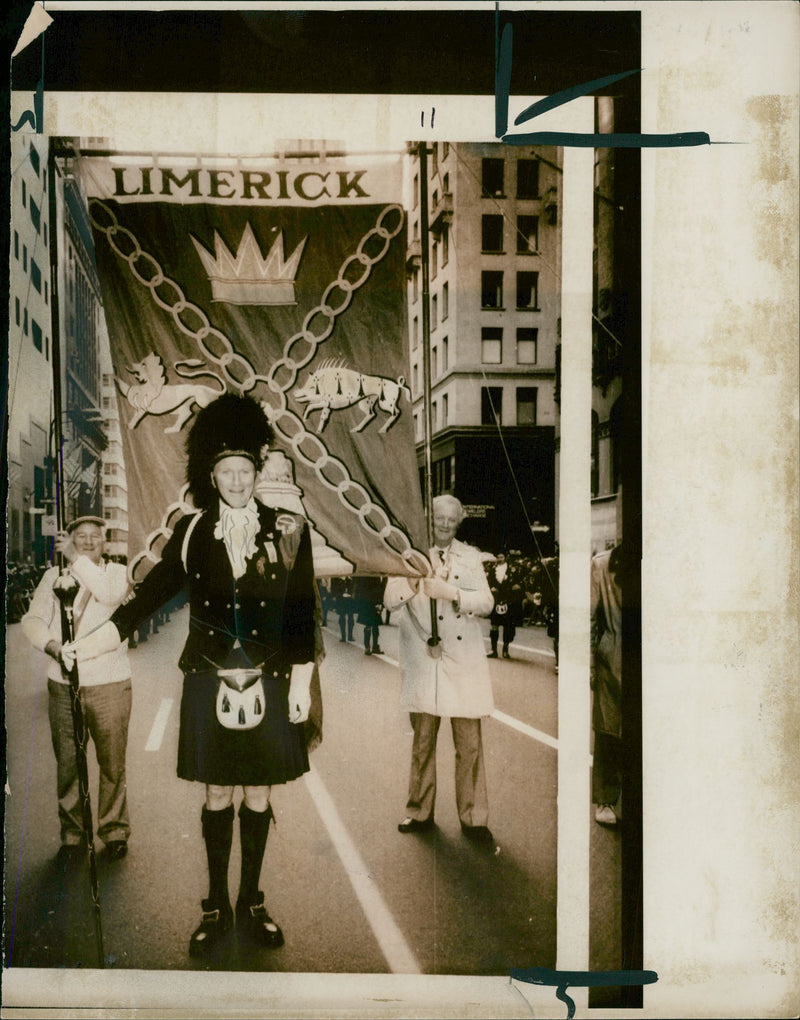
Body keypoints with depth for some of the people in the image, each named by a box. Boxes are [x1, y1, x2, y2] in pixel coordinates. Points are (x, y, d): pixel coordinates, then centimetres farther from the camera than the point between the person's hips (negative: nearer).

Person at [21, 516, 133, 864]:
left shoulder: (116, 572, 5)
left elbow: (110, 593, -18)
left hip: (108, 683, -2)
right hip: (62, 684, 2)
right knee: (66, 763, 6)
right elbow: (33, 619, 5)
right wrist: (50, 643, -14)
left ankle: (114, 830, 17)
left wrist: (76, 559, -16)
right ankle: (72, 833, 19)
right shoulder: (54, 576, 12)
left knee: (112, 761, 3)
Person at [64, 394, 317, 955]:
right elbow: (154, 591, 4)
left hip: (270, 682, 0)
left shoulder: (288, 528, -2)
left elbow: (303, 609, -1)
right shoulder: (192, 530, 1)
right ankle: (217, 905, 24)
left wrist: (302, 681, -3)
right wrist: (100, 635, -7)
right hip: (210, 682, 1)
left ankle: (251, 903, 26)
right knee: (218, 793, 9)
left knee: (259, 792, 9)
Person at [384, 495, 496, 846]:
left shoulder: (470, 557, 11)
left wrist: (451, 592, -17)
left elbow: (486, 602, -1)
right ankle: (420, 812, 21)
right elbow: (390, 601, -4)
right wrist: (413, 579, -23)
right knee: (422, 740, 7)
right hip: (423, 660, 0)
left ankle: (473, 818, 9)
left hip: (464, 660, 0)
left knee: (470, 742, 0)